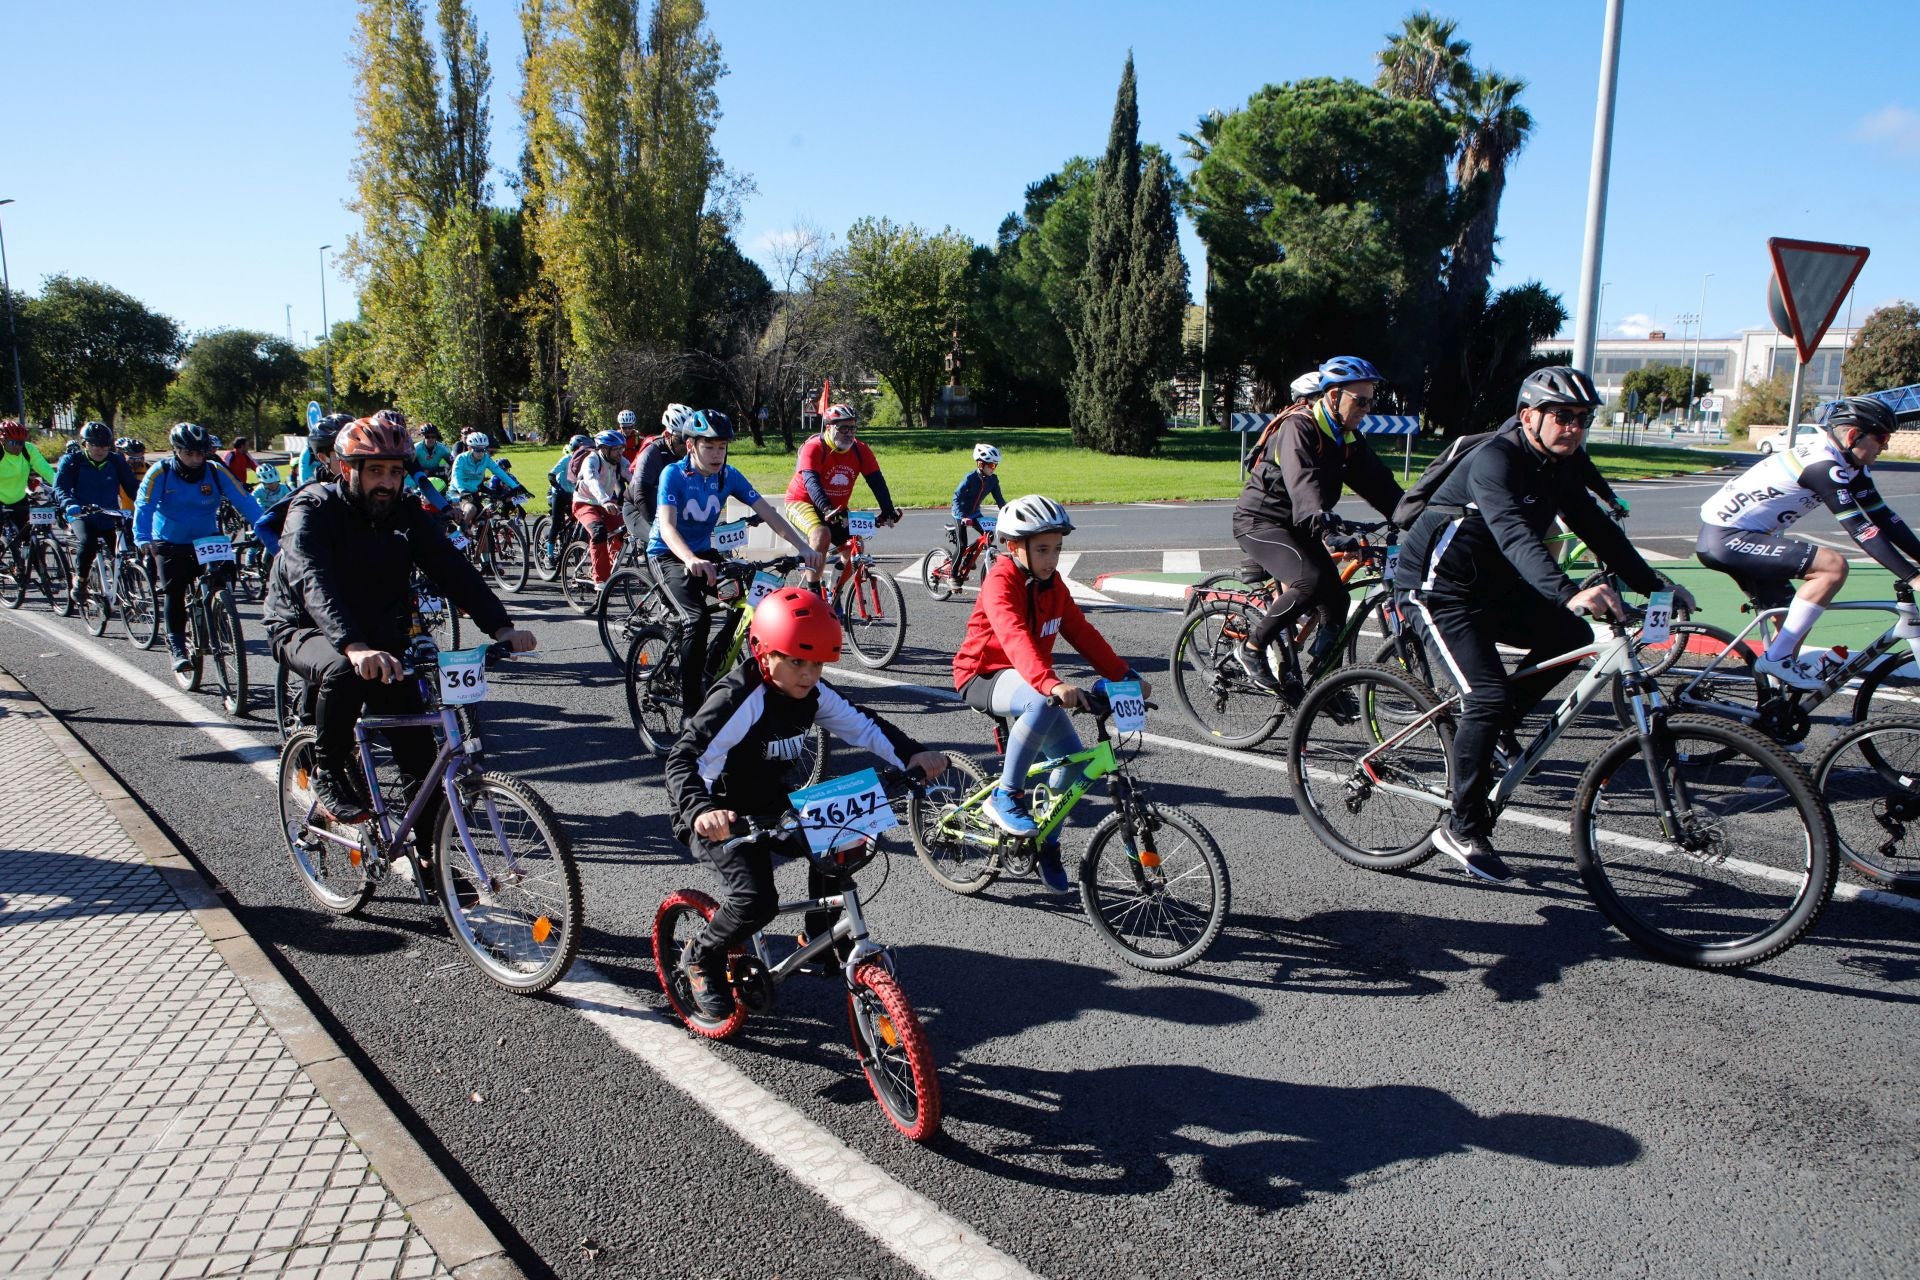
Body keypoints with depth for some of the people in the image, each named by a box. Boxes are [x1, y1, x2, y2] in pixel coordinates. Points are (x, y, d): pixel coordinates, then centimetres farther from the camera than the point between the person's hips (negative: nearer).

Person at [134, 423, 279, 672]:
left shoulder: (216, 472, -13)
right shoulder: (160, 473, -15)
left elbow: (245, 503, -18)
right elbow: (144, 507, -22)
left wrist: (269, 537, -29)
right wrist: (143, 539, -40)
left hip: (207, 539, 2)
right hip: (170, 543, -1)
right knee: (175, 591, -11)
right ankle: (176, 645, 3)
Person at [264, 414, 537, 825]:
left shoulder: (409, 517, -5)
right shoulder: (314, 509, -18)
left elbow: (455, 571, -16)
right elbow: (313, 582, -34)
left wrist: (501, 627, -34)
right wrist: (354, 647, -51)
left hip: (377, 634, 4)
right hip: (305, 629, -4)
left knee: (420, 756, -7)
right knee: (343, 672, -38)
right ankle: (329, 774, -13)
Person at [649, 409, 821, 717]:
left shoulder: (728, 476, -7)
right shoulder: (673, 475, -20)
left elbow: (767, 512, -13)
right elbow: (667, 526, -33)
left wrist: (802, 547, -27)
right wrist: (691, 561, -53)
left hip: (703, 553, 5)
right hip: (668, 555, -5)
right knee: (697, 618, -27)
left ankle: (710, 674, 7)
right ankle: (690, 702, -15)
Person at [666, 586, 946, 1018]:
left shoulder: (812, 694, -7)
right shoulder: (739, 700, -29)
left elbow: (862, 725, -1)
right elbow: (684, 759, -35)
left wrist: (912, 755, -16)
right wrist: (702, 811, -53)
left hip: (769, 806, 7)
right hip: (718, 817, -7)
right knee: (757, 900, -23)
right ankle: (701, 956, 7)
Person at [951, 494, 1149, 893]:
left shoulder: (1052, 583, 3)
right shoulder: (1001, 581, -21)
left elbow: (1082, 633, 3)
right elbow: (1014, 637, -38)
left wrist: (1125, 675, -7)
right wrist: (1051, 684, -53)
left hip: (1030, 680, 8)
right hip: (984, 677, -7)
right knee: (1044, 703, -38)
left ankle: (1047, 845, 16)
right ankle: (1005, 798, -23)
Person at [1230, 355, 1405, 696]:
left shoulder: (1347, 438, 7)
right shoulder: (1298, 427, -20)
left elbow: (1378, 482, 2)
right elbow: (1302, 481, -37)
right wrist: (1323, 521, -53)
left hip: (1299, 526, 9)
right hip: (1260, 521, -9)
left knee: (1335, 599, -1)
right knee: (1312, 581, -29)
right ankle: (1252, 647, -13)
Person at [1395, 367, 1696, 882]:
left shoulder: (1562, 466, 3)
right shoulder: (1494, 462, -24)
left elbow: (1596, 528, 5)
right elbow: (1515, 537, -39)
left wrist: (1655, 586, -4)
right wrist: (1569, 593, -53)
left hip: (1492, 585, 9)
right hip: (1440, 589, -9)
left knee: (1572, 638, -5)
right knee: (1490, 697, -19)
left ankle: (1484, 732, 9)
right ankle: (1464, 831, -7)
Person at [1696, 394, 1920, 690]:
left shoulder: (1848, 466, 11)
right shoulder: (1823, 465, -19)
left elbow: (1883, 517, 11)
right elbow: (1860, 530, -22)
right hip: (1726, 536, -11)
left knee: (1797, 623, 14)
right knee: (1834, 565, -21)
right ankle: (1776, 657, -14)